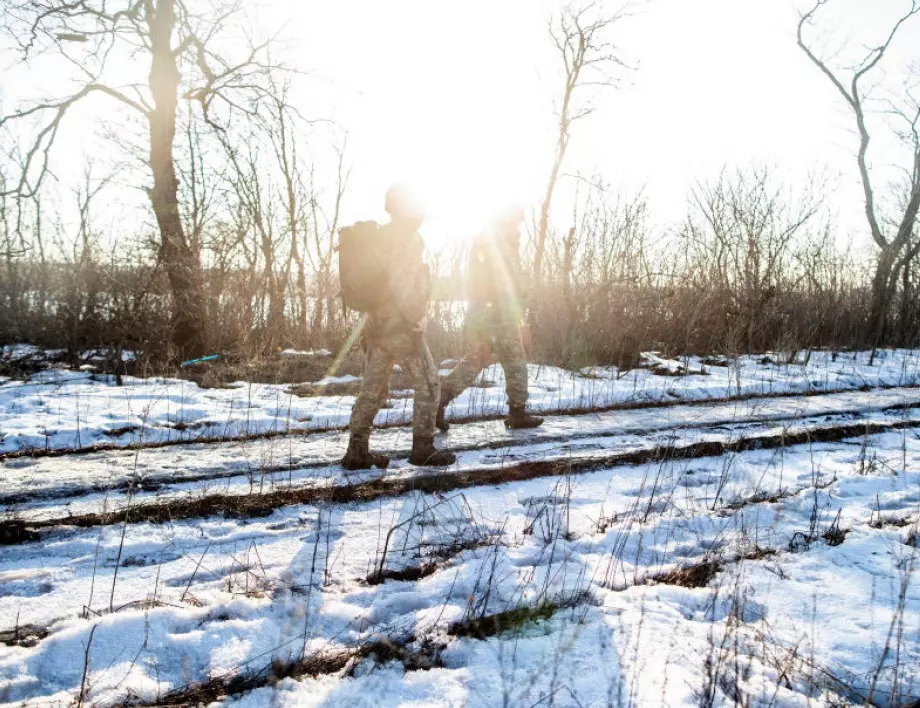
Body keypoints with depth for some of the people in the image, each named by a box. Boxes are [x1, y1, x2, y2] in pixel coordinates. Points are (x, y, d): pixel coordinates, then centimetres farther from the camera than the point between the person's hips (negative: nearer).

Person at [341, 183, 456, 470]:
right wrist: (417, 319, -17)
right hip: (400, 325, -9)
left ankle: (357, 452, 12)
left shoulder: (379, 236, 16)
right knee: (428, 383, 2)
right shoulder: (407, 238, -11)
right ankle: (423, 448, 5)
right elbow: (401, 282, -23)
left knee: (373, 389, 11)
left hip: (376, 324, 9)